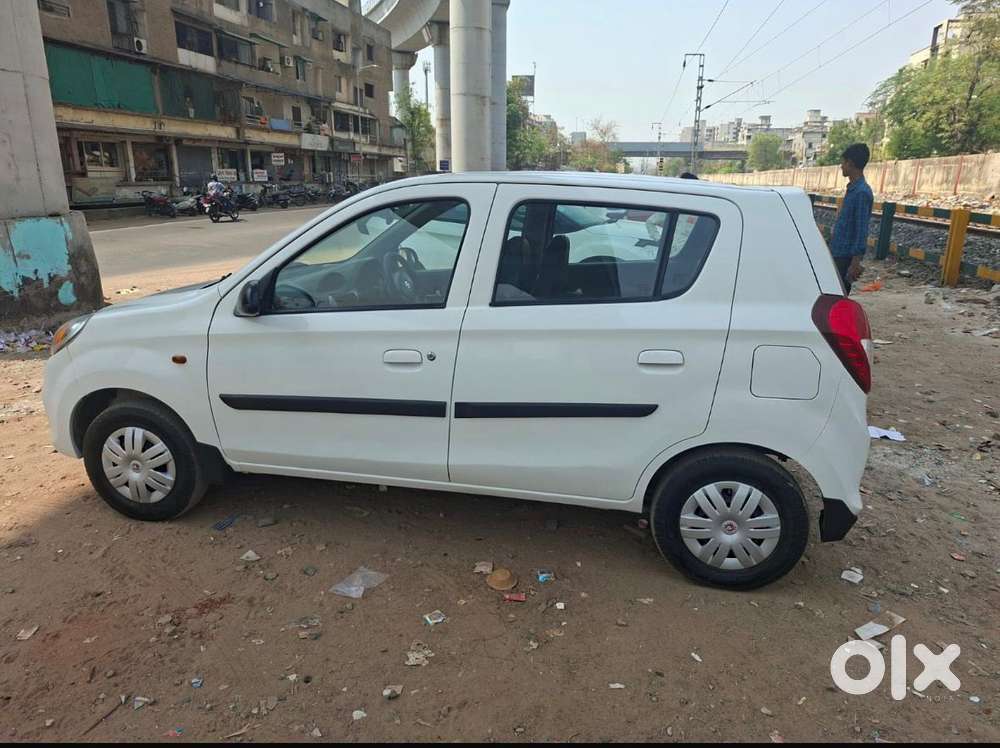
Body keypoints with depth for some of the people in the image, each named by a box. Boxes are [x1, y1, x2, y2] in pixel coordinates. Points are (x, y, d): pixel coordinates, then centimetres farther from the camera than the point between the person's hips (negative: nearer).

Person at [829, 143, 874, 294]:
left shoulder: (862, 192, -17)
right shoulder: (852, 189, 12)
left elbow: (862, 231, -20)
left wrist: (855, 263, -21)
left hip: (846, 257, -9)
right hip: (838, 254, 9)